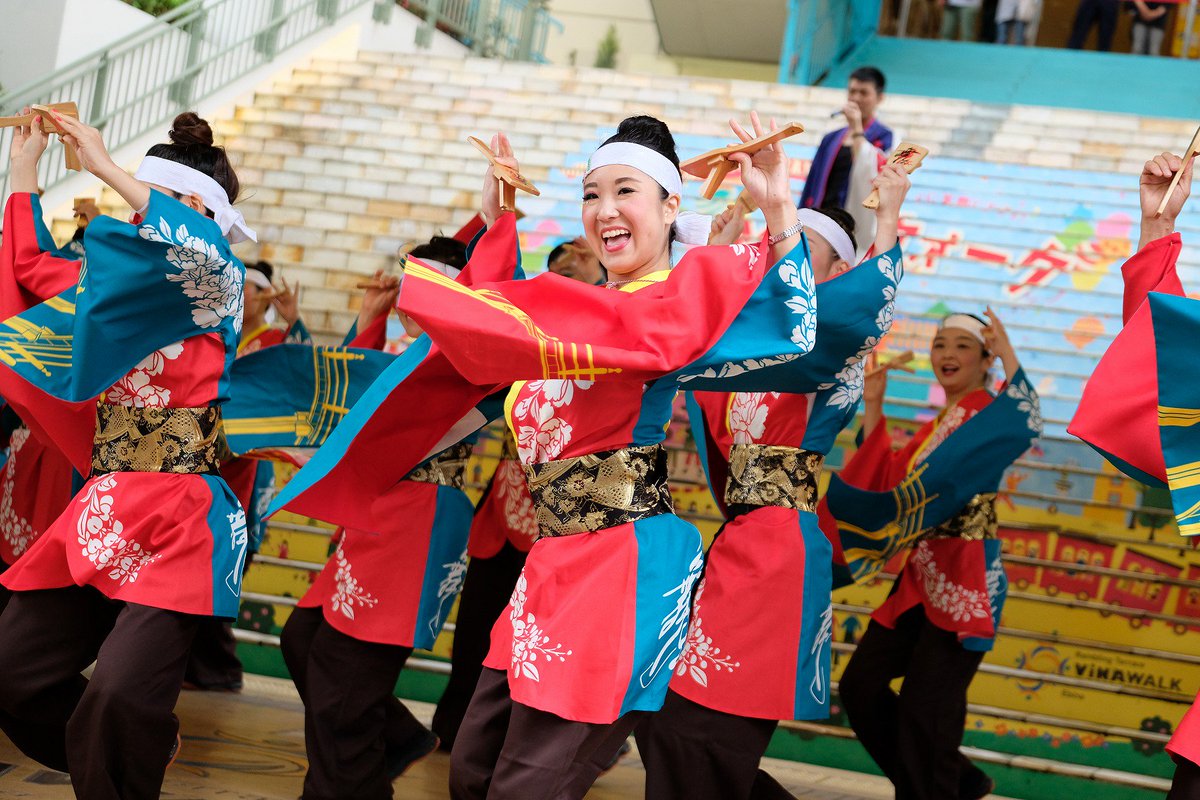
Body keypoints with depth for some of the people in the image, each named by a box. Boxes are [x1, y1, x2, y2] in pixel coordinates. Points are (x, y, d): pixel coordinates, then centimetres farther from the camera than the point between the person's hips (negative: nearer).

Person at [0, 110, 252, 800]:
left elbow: (199, 246, -28)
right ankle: (145, 743, 27)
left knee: (118, 697, -21)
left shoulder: (214, 288, -5)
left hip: (177, 521, -7)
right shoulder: (115, 283, 15)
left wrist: (107, 168, -24)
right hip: (101, 513, 7)